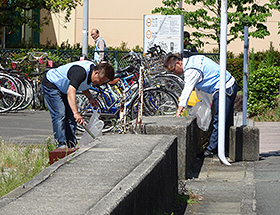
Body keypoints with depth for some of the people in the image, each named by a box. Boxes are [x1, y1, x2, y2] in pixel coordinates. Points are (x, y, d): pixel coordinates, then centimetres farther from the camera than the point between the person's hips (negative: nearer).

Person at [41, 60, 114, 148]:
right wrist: (76, 113, -59)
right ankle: (62, 145, -18)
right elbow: (71, 92, -50)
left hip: (63, 89, 10)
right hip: (51, 85, -9)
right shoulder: (80, 72, -37)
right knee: (60, 115, -18)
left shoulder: (93, 69, -7)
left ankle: (71, 145, 7)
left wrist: (90, 97, -5)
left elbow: (83, 85, 13)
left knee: (71, 117, 5)